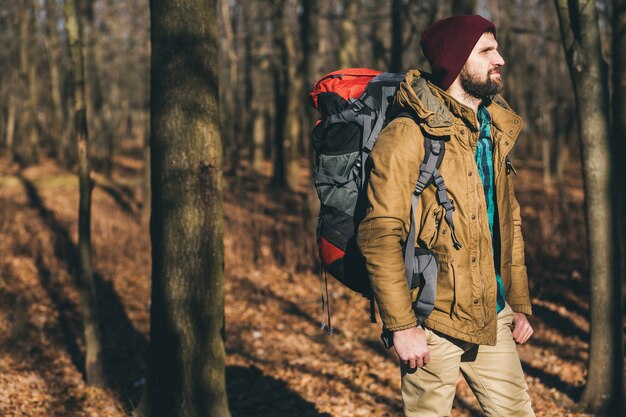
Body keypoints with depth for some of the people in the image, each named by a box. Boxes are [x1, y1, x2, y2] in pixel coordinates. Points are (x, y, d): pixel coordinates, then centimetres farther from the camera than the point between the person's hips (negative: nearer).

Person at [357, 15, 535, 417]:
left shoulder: (495, 131, 13)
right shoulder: (409, 135, -13)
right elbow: (379, 236, -17)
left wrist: (520, 304, 17)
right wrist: (401, 325, -19)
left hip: (492, 318, 7)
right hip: (434, 321, -7)